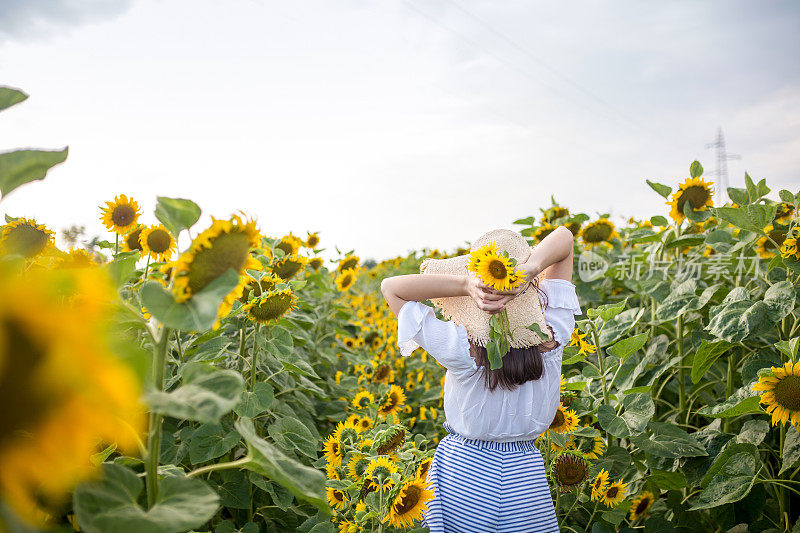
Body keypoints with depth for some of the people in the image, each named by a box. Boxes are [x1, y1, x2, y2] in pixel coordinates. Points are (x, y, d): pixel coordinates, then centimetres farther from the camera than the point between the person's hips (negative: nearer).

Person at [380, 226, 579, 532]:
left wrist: (465, 284, -30)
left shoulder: (462, 349, -26)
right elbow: (564, 237, -9)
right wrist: (531, 268, -31)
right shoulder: (552, 340, -18)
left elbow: (390, 286, -16)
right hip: (525, 478, 2)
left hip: (463, 470, -2)